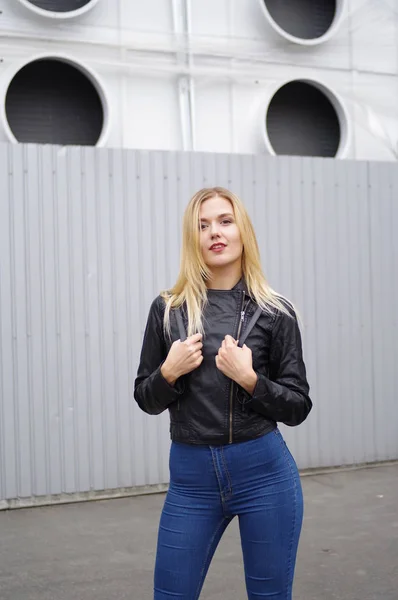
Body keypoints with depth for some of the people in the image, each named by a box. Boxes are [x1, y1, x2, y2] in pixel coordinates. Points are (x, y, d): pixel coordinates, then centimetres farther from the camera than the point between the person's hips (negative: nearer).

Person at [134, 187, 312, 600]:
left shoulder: (274, 312, -3)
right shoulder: (168, 309, 1)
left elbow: (297, 408, -2)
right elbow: (146, 400, 8)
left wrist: (249, 378, -17)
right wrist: (169, 372, -12)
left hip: (264, 471, -1)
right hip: (190, 476, 1)